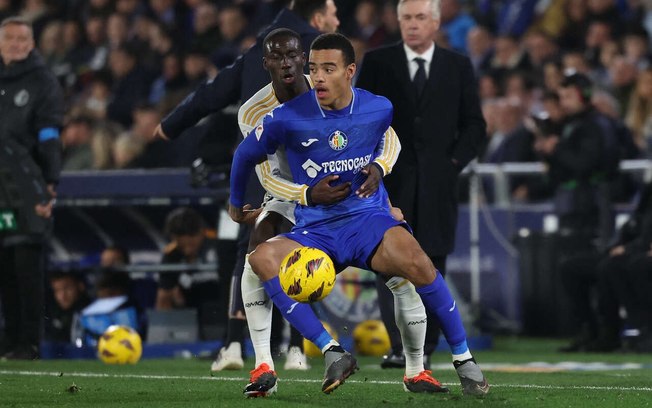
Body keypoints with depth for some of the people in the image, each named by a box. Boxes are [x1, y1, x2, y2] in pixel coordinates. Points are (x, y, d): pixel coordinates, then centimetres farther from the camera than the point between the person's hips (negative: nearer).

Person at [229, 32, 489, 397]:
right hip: (314, 230, 1)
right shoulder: (288, 118, -7)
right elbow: (245, 156, 12)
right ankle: (333, 353, -35)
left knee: (415, 261, -34)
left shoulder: (380, 109, -1)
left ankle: (464, 359, -16)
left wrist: (378, 169, 5)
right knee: (263, 257, -31)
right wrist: (236, 205, 23)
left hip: (369, 217, -1)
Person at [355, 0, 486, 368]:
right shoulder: (377, 63, 6)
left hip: (436, 183, 1)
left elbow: (475, 125, 9)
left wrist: (454, 161, -4)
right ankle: (400, 347, -15)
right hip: (391, 181, -1)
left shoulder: (458, 67, 8)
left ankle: (425, 347, 10)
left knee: (432, 265, 4)